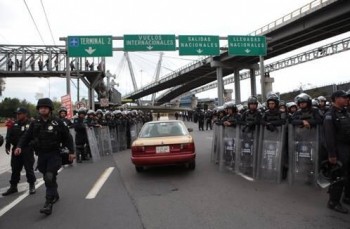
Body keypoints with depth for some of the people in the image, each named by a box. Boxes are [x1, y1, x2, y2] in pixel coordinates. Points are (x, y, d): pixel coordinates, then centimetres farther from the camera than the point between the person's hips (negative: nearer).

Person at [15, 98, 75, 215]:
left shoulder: (57, 122, -5)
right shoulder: (35, 123, 5)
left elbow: (67, 137, -1)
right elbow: (26, 136, 3)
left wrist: (71, 152, -2)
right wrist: (19, 146, -16)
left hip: (54, 154, -4)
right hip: (41, 154, 4)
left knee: (50, 177, -14)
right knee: (47, 178, 15)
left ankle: (48, 204, -11)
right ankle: (55, 195, 36)